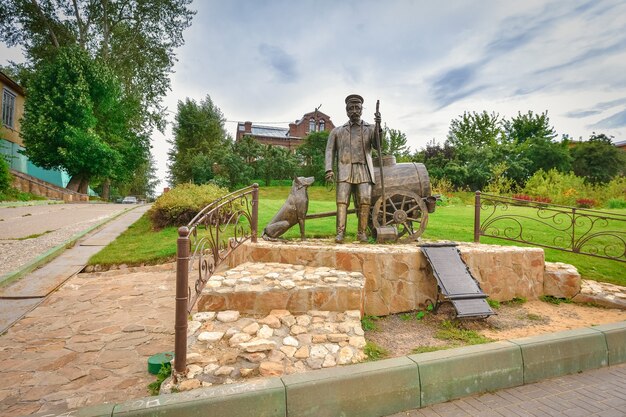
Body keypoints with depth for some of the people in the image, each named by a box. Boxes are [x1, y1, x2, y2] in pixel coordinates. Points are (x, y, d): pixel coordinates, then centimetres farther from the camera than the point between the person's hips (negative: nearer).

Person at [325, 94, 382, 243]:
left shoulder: (370, 128, 15)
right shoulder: (337, 131, 15)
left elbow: (377, 146, 0)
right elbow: (330, 151, 8)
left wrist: (378, 126, -16)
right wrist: (329, 169, -8)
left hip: (364, 170, 1)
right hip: (345, 170, 0)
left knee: (365, 201, -10)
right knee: (342, 200, -12)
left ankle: (361, 232, -2)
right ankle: (340, 232, -14)